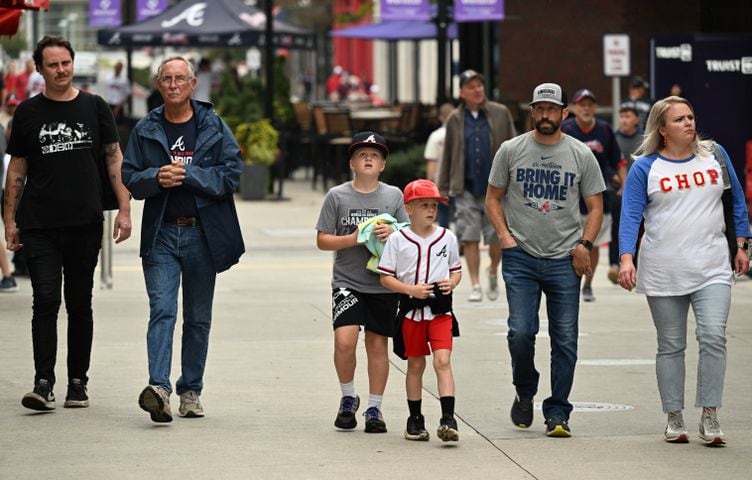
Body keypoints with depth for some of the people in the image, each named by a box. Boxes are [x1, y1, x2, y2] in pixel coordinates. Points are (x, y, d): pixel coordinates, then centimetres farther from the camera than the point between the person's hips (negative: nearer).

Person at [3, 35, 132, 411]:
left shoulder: (94, 108, 7)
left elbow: (115, 159, 8)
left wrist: (124, 209, -1)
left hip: (85, 224, 1)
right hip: (39, 226, -1)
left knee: (80, 305, 7)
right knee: (46, 301, -10)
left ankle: (78, 383, 14)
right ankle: (43, 384, -12)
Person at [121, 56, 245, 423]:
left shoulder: (213, 127, 4)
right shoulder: (145, 131, 8)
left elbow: (232, 173, -4)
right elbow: (129, 178, 8)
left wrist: (188, 174, -13)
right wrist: (157, 178, -12)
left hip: (203, 233, 0)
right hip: (161, 234, 0)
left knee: (198, 317, 7)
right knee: (162, 310, -14)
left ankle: (191, 391, 16)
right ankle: (159, 386, -25)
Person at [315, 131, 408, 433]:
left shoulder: (393, 196, 5)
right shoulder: (337, 196, 1)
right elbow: (322, 240, 1)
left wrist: (392, 234, -13)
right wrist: (352, 239, -15)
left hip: (383, 284, 1)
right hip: (347, 281, -1)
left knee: (377, 344, 5)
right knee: (344, 340, -16)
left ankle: (374, 408, 16)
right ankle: (348, 398, 7)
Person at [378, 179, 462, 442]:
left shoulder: (447, 237, 4)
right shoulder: (398, 240, -3)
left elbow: (456, 269, 14)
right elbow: (386, 277, -3)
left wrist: (451, 283, -8)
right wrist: (411, 289, -17)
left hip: (440, 309, 0)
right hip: (411, 310, 0)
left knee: (442, 361, -13)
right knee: (415, 365, 10)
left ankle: (448, 419, -17)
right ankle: (415, 419, 22)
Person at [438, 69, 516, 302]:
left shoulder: (501, 114, 3)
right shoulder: (455, 120, 6)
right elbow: (447, 156, 10)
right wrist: (443, 187, 8)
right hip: (466, 189, 1)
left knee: (496, 237, 0)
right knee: (470, 238, -3)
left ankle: (493, 273, 28)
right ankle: (476, 286, 6)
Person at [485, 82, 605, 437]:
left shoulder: (581, 155, 5)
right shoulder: (511, 151, 4)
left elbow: (595, 207, 10)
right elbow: (493, 198, 11)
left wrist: (584, 243, -5)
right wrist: (505, 236, -3)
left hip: (564, 260, 1)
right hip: (520, 257, -1)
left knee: (565, 339, 0)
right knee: (521, 332, -12)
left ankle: (557, 413, 8)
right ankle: (524, 392, 15)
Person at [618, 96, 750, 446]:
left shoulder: (715, 155, 7)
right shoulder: (645, 168, -1)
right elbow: (630, 216, -6)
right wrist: (627, 259, -20)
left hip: (712, 269, 1)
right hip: (663, 271, -1)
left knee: (713, 337, -13)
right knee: (671, 346, 6)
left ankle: (709, 418, -8)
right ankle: (674, 419, 16)